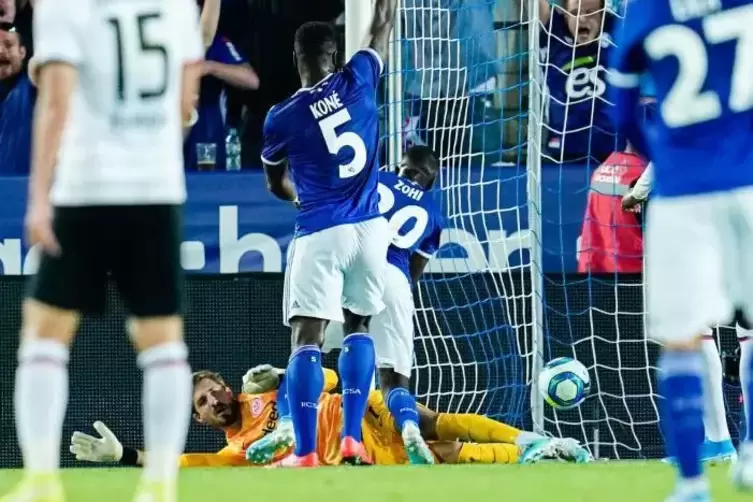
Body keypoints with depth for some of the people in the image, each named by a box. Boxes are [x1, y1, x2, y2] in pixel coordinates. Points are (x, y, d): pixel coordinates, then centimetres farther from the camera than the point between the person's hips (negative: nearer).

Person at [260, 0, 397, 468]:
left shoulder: (282, 118, -5)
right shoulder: (357, 81, -2)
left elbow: (277, 185, 14)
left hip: (321, 234, -4)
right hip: (370, 227, 4)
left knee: (307, 338, -5)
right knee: (358, 326, 17)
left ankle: (305, 452, -15)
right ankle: (353, 439, 9)